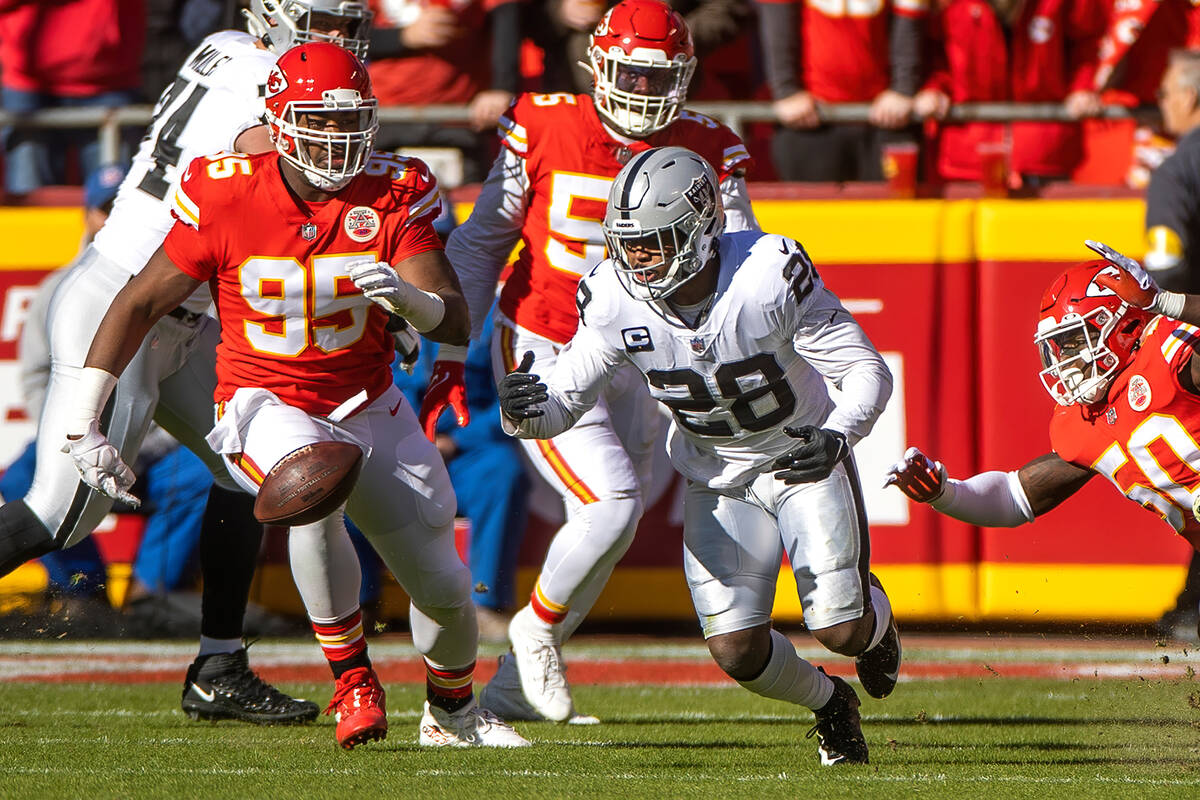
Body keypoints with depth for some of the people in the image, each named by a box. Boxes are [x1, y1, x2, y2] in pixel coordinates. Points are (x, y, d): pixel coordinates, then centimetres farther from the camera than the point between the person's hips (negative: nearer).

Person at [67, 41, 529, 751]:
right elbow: (140, 304, -8)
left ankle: (454, 710, 38)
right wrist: (84, 424, -11)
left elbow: (457, 324, -16)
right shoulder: (227, 199, -16)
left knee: (442, 586, 6)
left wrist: (407, 296, -40)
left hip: (368, 406, 3)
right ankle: (351, 677, -19)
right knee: (314, 495, -37)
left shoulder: (395, 195, -12)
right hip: (266, 404, -3)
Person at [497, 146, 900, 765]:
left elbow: (868, 371, -23)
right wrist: (525, 410, -39)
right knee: (736, 651, -11)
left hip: (807, 459, -3)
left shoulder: (770, 275, -29)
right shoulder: (617, 299, -20)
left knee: (840, 631, -13)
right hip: (717, 477, 3)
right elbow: (565, 399, -14)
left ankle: (877, 618, 29)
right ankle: (828, 704, 24)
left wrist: (838, 436, -43)